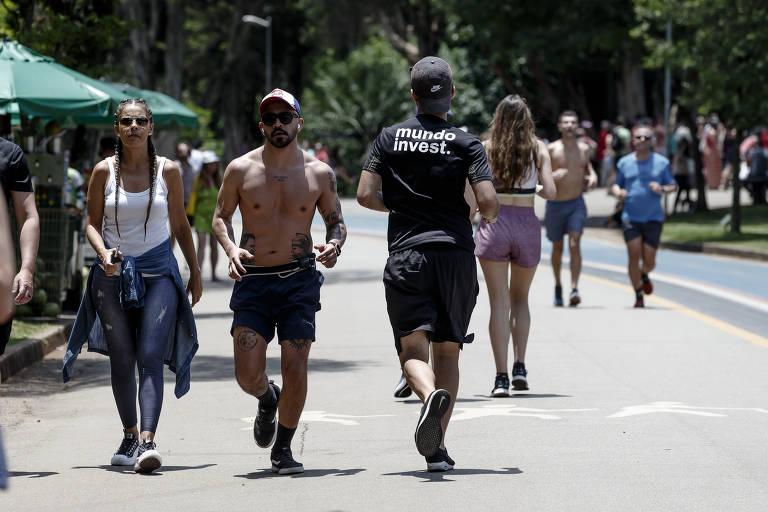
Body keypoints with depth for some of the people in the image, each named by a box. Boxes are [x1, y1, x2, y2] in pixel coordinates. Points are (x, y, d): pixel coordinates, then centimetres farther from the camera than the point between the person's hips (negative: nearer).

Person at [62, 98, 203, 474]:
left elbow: (180, 224, 12)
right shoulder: (104, 171, 1)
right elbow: (92, 223, 4)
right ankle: (129, 437, 21)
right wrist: (103, 253, -16)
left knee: (150, 356, -14)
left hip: (158, 271, -1)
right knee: (122, 359, 5)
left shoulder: (168, 171, 2)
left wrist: (195, 272, 15)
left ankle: (147, 442, -25)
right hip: (113, 273, 1)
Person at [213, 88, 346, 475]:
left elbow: (336, 220, 12)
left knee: (295, 368, -7)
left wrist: (334, 245, -10)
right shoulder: (241, 170, 0)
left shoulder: (319, 173, 2)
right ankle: (267, 400, 31)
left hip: (299, 280, 0)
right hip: (253, 280, 0)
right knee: (248, 374, -6)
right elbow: (220, 216, 9)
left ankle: (283, 449, 11)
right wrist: (231, 249, -10)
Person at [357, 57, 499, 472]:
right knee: (447, 351, 10)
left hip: (406, 255, 0)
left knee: (413, 348, -5)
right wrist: (489, 217, 14)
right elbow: (488, 202, -9)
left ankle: (430, 396, -39)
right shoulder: (466, 143, 0)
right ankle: (437, 449, 6)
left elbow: (366, 195, 1)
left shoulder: (390, 138, 5)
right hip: (456, 254, 0)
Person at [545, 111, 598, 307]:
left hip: (576, 204, 0)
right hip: (555, 204, 0)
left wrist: (592, 176, 1)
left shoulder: (584, 149, 4)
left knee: (574, 245, -15)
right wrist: (552, 176, -25)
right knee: (557, 247, 12)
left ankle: (574, 289, -20)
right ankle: (558, 286, 33)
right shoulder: (551, 149, -5)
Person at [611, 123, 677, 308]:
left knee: (649, 261, -2)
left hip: (653, 218, 0)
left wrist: (662, 189, -15)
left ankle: (644, 275, 35)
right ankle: (638, 296, 3)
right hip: (631, 217, 0)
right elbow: (616, 184, 16)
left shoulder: (662, 162, 3)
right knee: (634, 256, -10)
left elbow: (673, 186, 8)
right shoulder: (624, 163, 7)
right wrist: (618, 192, -8)